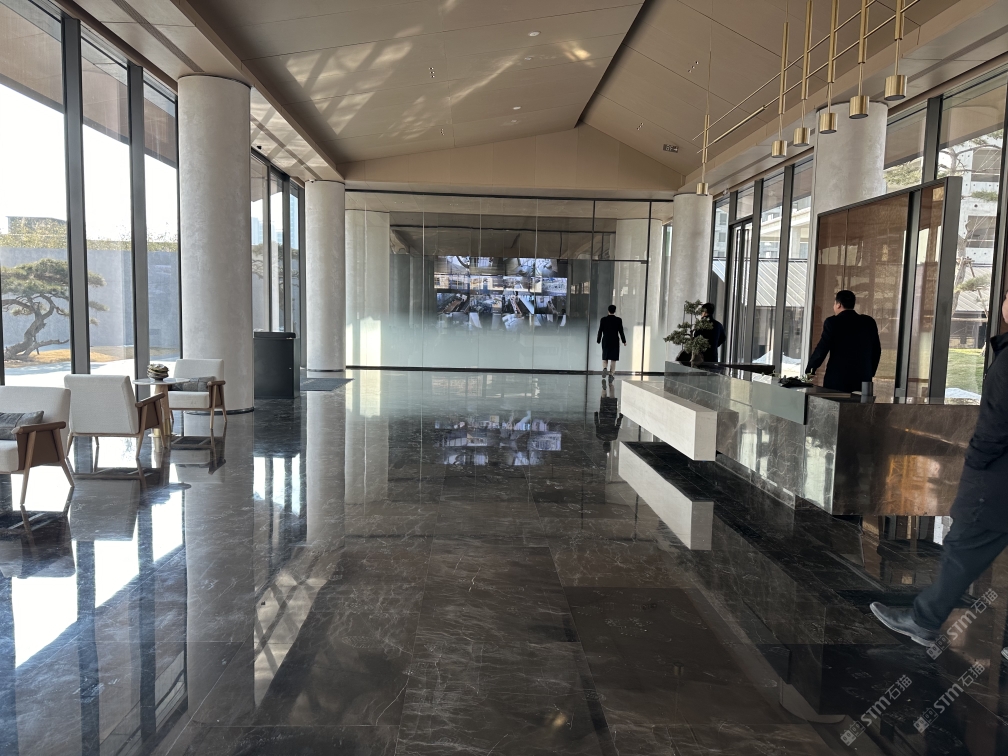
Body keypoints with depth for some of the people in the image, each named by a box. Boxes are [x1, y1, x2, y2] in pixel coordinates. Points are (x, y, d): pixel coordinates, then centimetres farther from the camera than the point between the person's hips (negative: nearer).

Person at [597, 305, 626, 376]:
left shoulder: (603, 319, -4)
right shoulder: (619, 320, -7)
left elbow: (600, 331, -1)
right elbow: (621, 332, -6)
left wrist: (598, 340, 10)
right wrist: (624, 341, 4)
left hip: (605, 341, 1)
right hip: (615, 342, -1)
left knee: (605, 358, 12)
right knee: (613, 359, 5)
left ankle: (604, 368, -15)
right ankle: (611, 374, 2)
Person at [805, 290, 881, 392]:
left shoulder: (832, 322, -6)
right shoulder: (869, 322, 7)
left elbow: (821, 350, -7)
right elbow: (876, 350, 13)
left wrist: (809, 370, 6)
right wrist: (870, 373, 23)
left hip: (837, 380, -4)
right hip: (863, 380, 4)